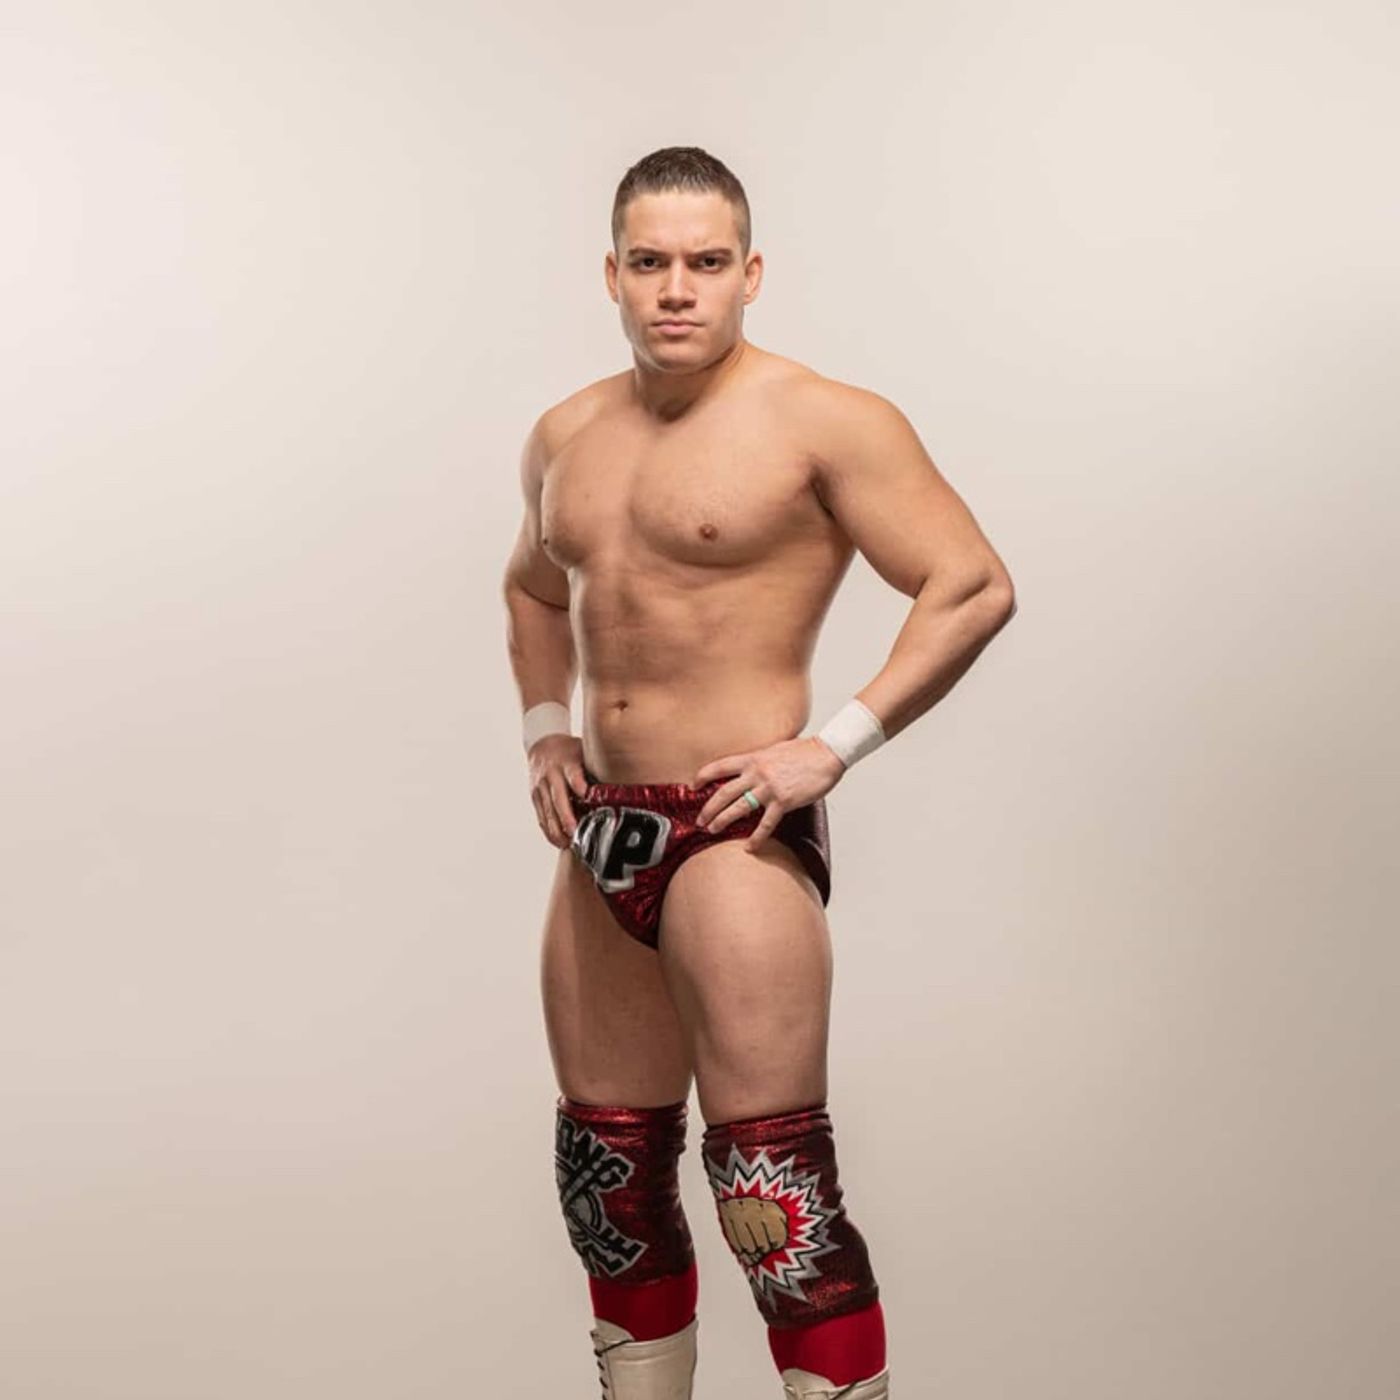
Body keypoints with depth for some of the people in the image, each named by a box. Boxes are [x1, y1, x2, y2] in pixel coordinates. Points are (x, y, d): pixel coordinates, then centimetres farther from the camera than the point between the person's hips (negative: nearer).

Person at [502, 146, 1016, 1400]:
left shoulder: (822, 422, -8)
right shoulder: (566, 437, 13)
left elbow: (975, 587, -11)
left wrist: (837, 745, -16)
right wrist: (544, 730, 15)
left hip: (736, 838, -7)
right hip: (602, 838, 7)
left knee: (776, 1202, -8)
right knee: (611, 1187, 15)